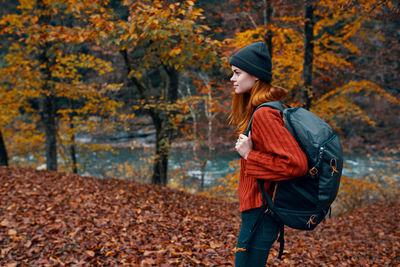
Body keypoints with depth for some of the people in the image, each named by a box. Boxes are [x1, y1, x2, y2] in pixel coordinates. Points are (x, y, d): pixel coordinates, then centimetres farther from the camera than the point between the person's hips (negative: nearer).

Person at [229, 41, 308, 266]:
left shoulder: (264, 114, -21)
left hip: (259, 212, -10)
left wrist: (249, 156, -21)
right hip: (258, 209, 10)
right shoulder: (257, 110, 9)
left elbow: (296, 164, -28)